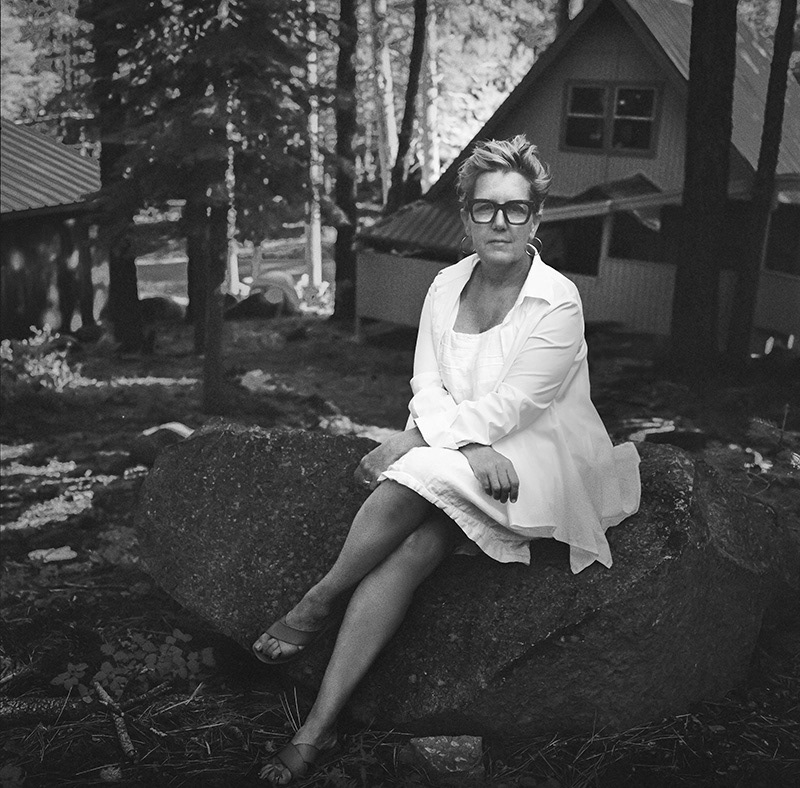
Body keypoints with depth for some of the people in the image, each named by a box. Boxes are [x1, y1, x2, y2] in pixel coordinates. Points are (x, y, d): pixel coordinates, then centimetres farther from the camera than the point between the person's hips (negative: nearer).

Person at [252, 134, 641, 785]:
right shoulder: (447, 286, 6)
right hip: (449, 448, 4)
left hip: (529, 460, -4)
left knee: (412, 486, -31)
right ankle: (320, 723, -27)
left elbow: (505, 409, -16)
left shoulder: (558, 303, -11)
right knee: (410, 545, -24)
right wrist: (470, 447, -18)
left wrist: (410, 444, -16)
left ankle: (317, 604, -8)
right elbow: (427, 389, 1)